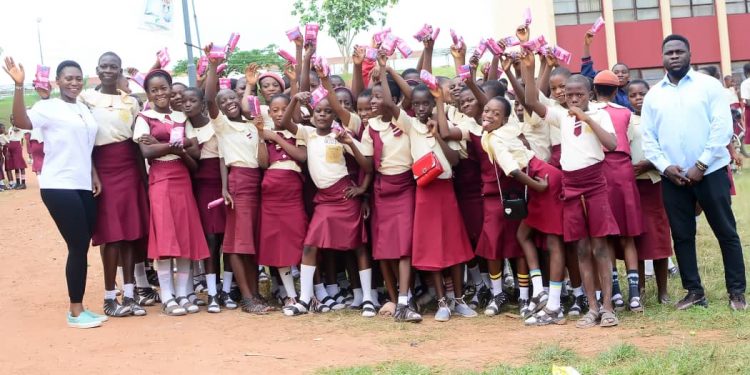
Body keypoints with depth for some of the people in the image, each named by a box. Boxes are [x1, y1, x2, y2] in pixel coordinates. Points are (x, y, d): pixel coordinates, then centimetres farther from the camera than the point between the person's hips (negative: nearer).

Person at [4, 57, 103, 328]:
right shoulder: (48, 107, -5)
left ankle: (77, 307, 18)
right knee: (78, 247, -8)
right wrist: (19, 85, -29)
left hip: (83, 186, 7)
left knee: (82, 247, 8)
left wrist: (94, 175, 12)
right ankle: (76, 311, 2)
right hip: (59, 187, -7)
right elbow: (21, 122, -23)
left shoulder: (84, 110, 15)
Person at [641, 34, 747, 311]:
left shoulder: (709, 85, 0)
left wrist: (700, 166, -13)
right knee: (682, 236, 7)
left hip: (710, 172, -3)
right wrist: (665, 167, -9)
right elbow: (648, 138, 6)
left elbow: (722, 128, -8)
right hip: (673, 177, 3)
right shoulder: (653, 95, 9)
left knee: (726, 232, 2)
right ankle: (694, 291, 18)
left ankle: (737, 291, 11)